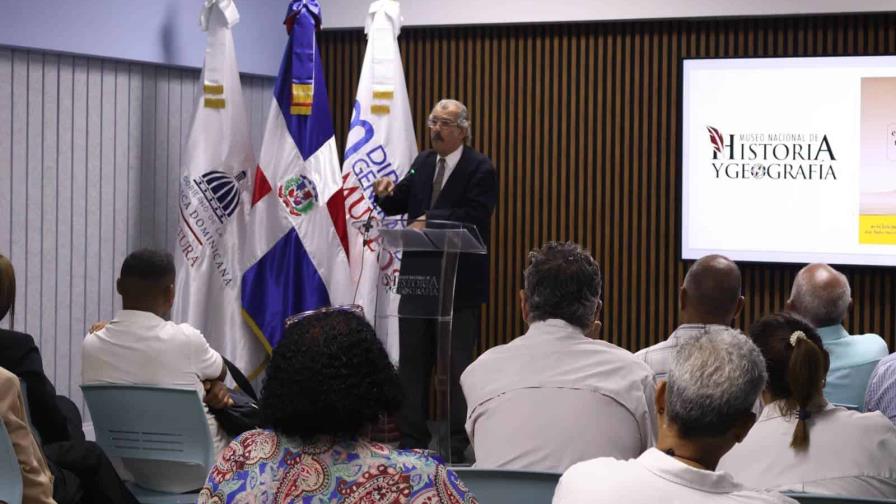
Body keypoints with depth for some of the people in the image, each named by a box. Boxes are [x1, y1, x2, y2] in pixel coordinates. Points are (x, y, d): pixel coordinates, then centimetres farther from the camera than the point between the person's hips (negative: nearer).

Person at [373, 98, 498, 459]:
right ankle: (412, 438, 19)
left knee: (458, 363, 2)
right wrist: (387, 194, -10)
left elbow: (473, 218, -20)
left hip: (460, 282, -6)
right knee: (412, 361, 10)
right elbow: (399, 204, 11)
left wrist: (430, 221, -25)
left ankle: (458, 443, 9)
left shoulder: (480, 170, -8)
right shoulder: (422, 163, 13)